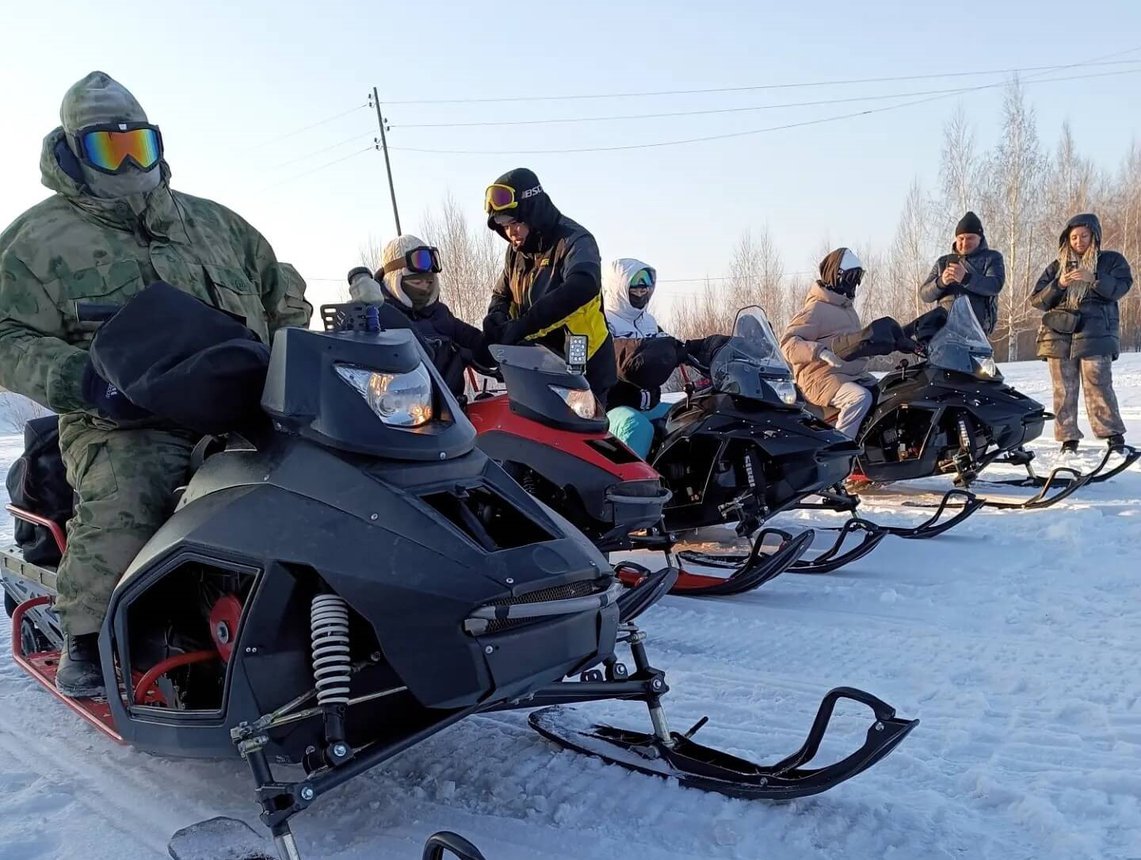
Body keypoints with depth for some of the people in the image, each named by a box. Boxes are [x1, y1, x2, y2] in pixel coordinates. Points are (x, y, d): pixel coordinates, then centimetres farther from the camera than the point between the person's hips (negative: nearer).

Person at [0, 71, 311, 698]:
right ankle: (87, 642, -11)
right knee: (121, 502, -33)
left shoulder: (211, 221, 21)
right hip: (128, 423, -3)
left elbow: (281, 289, 27)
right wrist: (83, 380, -18)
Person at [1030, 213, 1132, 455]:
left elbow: (1121, 287, -6)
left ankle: (1114, 436, -1)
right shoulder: (1057, 266, 18)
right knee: (1064, 390, 0)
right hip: (1059, 336, 3)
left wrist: (1093, 278, -21)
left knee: (1098, 387, -11)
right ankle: (1068, 439, 5)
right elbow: (1037, 300, 11)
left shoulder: (1112, 261, 12)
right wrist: (1058, 285, -7)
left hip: (1095, 335, -3)